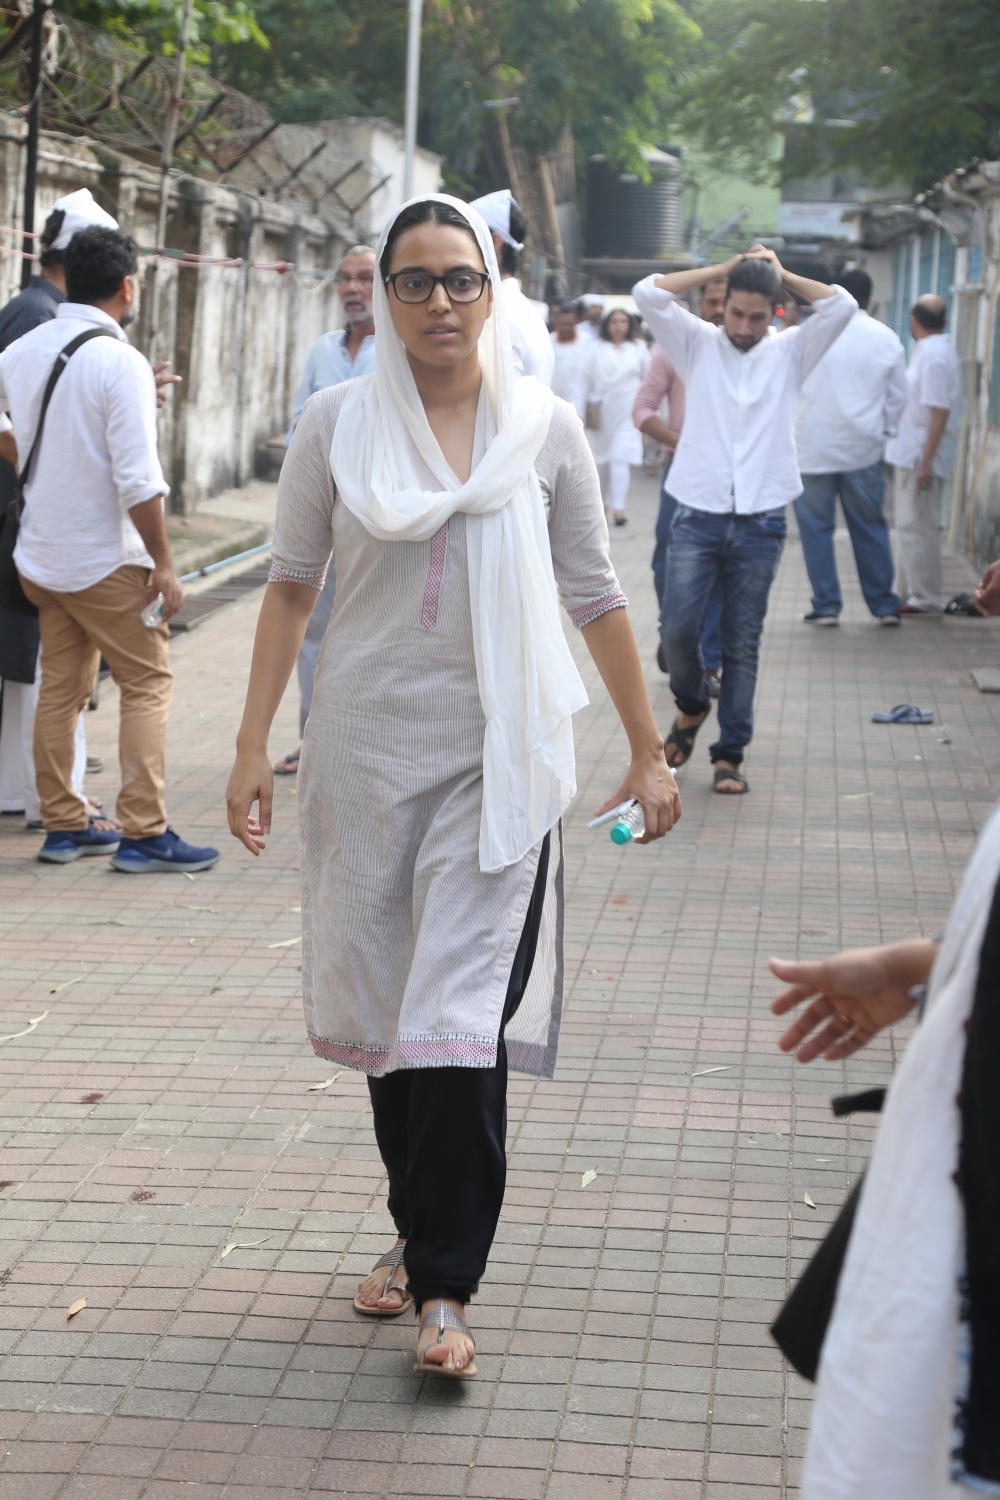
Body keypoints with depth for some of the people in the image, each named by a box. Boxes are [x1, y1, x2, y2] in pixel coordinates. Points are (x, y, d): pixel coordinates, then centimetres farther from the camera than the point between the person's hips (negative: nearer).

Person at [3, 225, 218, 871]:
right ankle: (144, 832, -2)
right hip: (106, 558, -7)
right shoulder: (120, 362, -17)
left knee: (61, 689, 13)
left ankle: (63, 824, 17)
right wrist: (162, 563, -13)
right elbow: (138, 479, -20)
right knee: (148, 683, 1)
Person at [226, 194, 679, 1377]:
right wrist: (253, 745, 0)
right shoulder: (337, 422, 1)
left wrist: (648, 752, 6)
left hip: (494, 757, -2)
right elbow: (290, 584, 5)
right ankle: (421, 1233, 29)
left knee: (461, 1014, -9)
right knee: (381, 1006, 11)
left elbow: (595, 598, 6)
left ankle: (444, 1284, -3)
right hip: (365, 748, 2)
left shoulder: (545, 429, 1)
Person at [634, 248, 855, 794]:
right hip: (698, 517, 0)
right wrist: (722, 269, -1)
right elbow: (648, 293, -6)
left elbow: (842, 306, -4)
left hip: (761, 523, 0)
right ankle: (691, 705, 22)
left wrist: (782, 273, 4)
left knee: (742, 646, 3)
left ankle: (730, 755, 11)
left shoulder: (789, 352, 8)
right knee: (677, 629, -8)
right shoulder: (698, 344, 7)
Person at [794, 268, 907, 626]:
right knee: (870, 527, 11)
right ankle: (884, 605, 14)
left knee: (816, 527, 5)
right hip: (864, 448, 2)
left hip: (813, 446, -2)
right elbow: (897, 396, 8)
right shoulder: (887, 339, 1)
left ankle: (826, 605, 6)